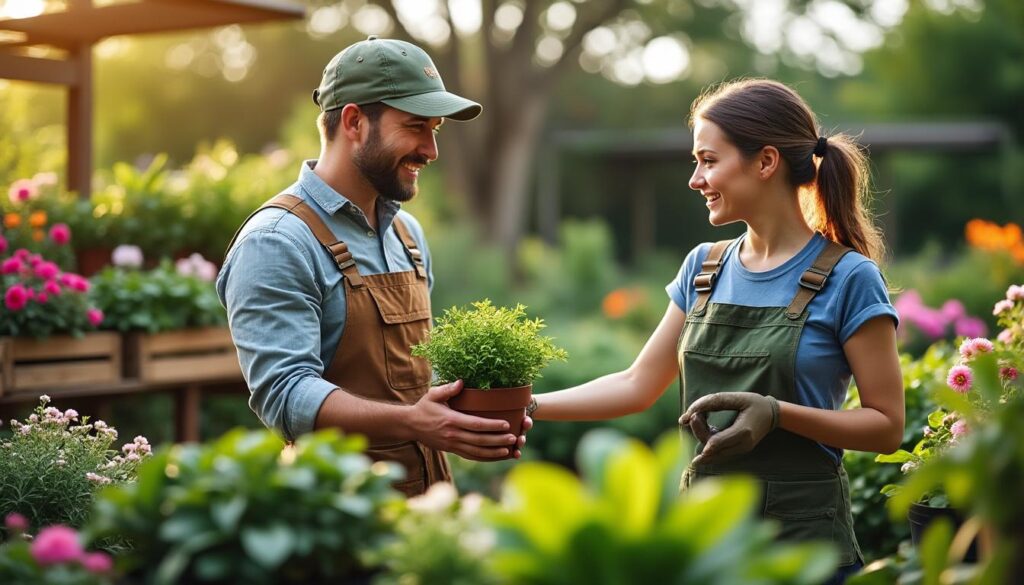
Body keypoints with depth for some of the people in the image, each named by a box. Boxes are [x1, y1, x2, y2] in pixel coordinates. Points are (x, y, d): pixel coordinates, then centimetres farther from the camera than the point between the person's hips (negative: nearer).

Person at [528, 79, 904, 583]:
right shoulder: (703, 268, 7)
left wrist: (775, 413, -22)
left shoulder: (848, 278, -10)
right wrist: (528, 407, 2)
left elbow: (886, 426, -9)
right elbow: (638, 385, 11)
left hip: (802, 537, -5)